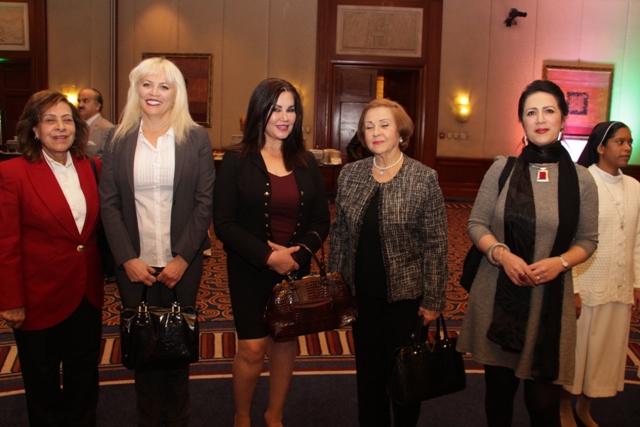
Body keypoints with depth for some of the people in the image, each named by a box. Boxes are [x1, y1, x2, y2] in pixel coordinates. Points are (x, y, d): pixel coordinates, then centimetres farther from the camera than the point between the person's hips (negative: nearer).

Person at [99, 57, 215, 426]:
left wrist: (183, 258, -9)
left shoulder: (196, 138, 0)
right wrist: (127, 258, -7)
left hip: (182, 263, -1)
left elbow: (205, 201, -3)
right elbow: (109, 204, 3)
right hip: (135, 264, 1)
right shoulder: (119, 140, 5)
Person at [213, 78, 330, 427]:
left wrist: (299, 251, -13)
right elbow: (223, 224, -11)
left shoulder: (306, 162, 5)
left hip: (296, 269, 4)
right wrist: (268, 256, -19)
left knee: (285, 344, 12)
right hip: (250, 271, -3)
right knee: (252, 348, -2)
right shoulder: (237, 160, -6)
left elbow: (321, 220, 6)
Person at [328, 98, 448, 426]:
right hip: (362, 292, 3)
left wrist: (433, 300, -10)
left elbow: (436, 244, -9)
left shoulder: (424, 179, -11)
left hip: (405, 292, -3)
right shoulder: (349, 175, 0)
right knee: (368, 367, 16)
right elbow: (339, 233, 7)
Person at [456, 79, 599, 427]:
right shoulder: (502, 168, 0)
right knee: (499, 385, 14)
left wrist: (559, 262, -14)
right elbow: (476, 223, 3)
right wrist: (501, 253, -16)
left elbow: (587, 241, 6)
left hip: (551, 299, -1)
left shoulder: (581, 179, 0)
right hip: (498, 296, 1)